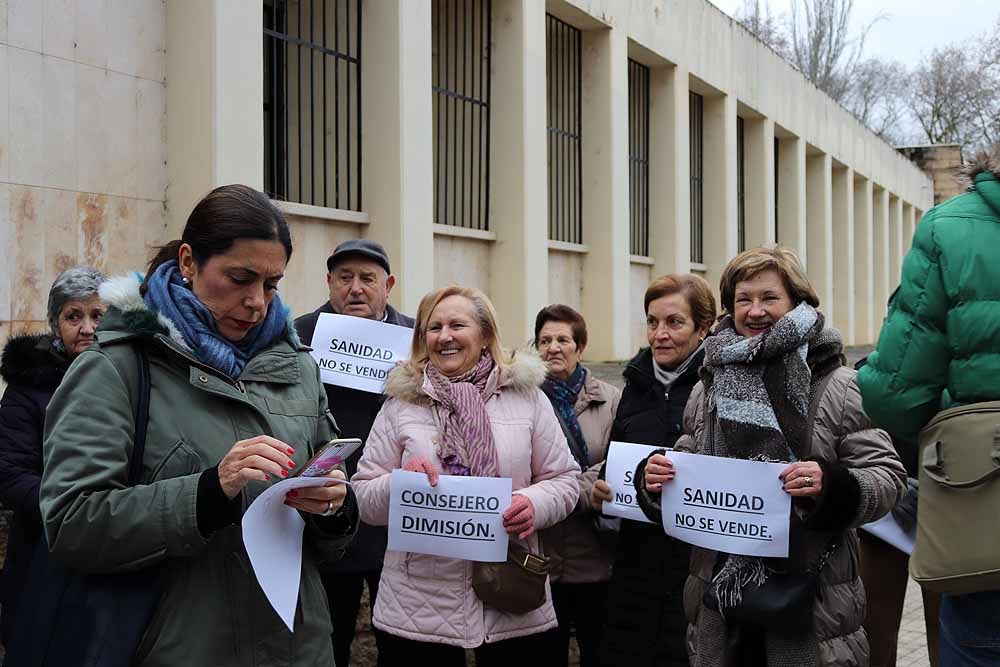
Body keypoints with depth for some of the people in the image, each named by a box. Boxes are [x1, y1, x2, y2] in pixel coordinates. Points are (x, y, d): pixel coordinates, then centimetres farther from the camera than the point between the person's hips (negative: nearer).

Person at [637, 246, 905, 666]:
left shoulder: (837, 386, -4)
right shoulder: (708, 388, 9)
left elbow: (887, 477, -6)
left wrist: (832, 483, -23)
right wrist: (655, 480, -3)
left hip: (812, 598, -3)